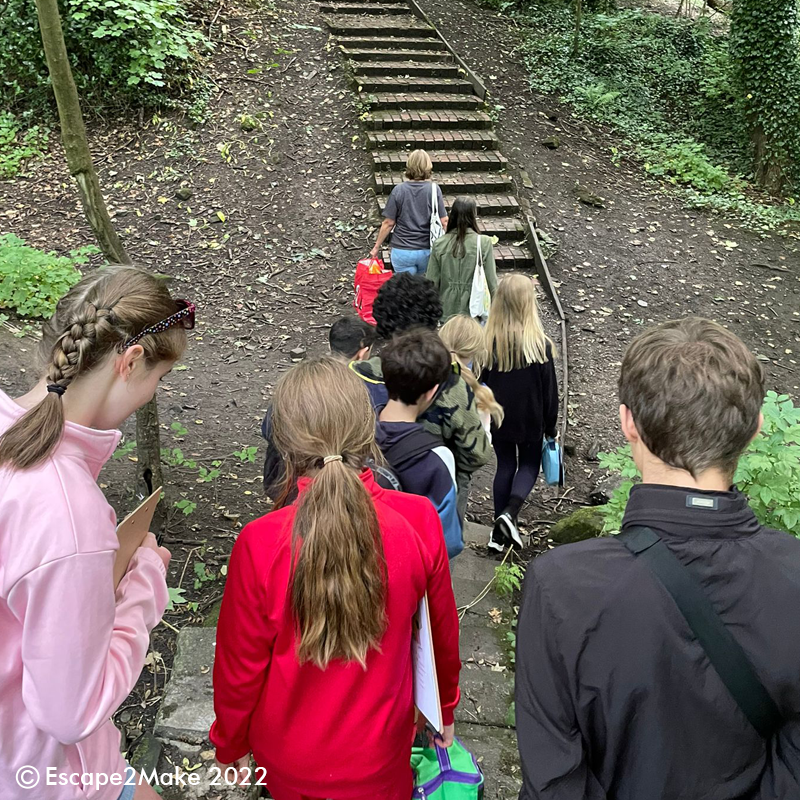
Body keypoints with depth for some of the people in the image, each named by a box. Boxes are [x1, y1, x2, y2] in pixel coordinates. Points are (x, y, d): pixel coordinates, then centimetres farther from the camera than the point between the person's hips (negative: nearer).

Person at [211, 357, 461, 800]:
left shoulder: (259, 545, -28)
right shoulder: (419, 522, -23)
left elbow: (240, 666, -14)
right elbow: (441, 632, -7)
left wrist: (230, 745, 7)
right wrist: (445, 707, 13)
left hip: (288, 762, 0)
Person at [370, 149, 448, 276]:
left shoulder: (399, 190, -10)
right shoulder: (434, 189, -8)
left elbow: (388, 223, -6)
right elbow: (444, 221, -8)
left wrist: (377, 247, 5)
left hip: (402, 251, -1)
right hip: (426, 251, 2)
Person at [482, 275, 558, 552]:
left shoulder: (488, 341, -10)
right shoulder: (539, 344, -17)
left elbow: (482, 382, 0)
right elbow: (549, 390, -9)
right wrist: (550, 426, 3)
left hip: (498, 419, 2)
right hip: (531, 421, -2)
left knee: (505, 466, 16)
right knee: (529, 465, 17)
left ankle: (500, 532, 18)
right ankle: (509, 513, -7)